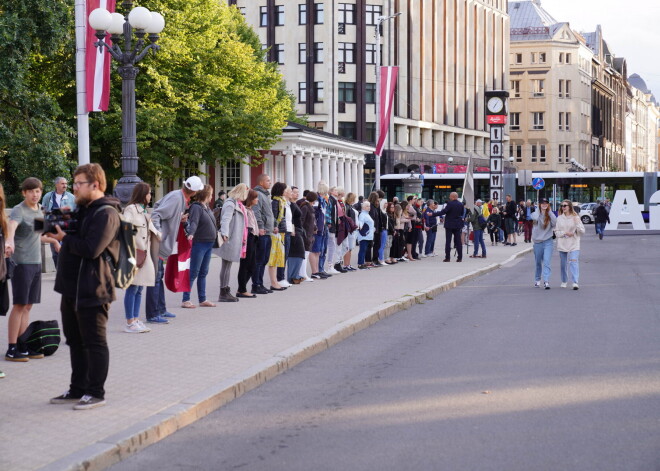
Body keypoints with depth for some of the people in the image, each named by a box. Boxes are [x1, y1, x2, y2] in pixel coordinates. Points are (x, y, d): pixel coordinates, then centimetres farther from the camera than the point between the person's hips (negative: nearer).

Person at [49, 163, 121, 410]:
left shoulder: (106, 213, -14)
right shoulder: (83, 209, 17)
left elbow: (91, 248, -24)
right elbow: (76, 239, 21)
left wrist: (65, 238, -11)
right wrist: (59, 225, 2)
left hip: (91, 290, -10)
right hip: (72, 287, 10)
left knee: (94, 342, -2)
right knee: (75, 341, 15)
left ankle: (96, 392, 5)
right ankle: (77, 389, 24)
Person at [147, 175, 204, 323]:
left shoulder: (179, 197, 10)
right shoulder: (176, 198, -18)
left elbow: (157, 206, 18)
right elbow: (155, 215, -23)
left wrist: (179, 218, 13)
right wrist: (158, 234, -28)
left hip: (161, 243, 11)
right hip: (158, 243, -11)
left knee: (159, 275, 18)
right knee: (155, 277, -8)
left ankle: (161, 310, 28)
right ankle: (152, 315, -6)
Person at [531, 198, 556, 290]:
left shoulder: (550, 215, 4)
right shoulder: (536, 214, -1)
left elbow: (555, 222, -14)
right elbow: (534, 218, -25)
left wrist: (549, 211, -9)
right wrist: (538, 209, -7)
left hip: (548, 241, 0)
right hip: (537, 241, 0)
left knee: (547, 262, -13)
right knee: (538, 263, 13)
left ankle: (546, 281, -17)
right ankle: (537, 280, 30)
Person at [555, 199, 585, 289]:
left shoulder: (576, 217, -1)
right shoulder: (559, 218, 4)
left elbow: (582, 231, -3)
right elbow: (556, 232, 4)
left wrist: (577, 223, -18)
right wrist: (565, 233, -12)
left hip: (574, 245, -3)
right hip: (562, 244, 3)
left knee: (574, 262, -15)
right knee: (563, 264, 12)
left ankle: (575, 282, -21)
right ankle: (564, 281, 29)